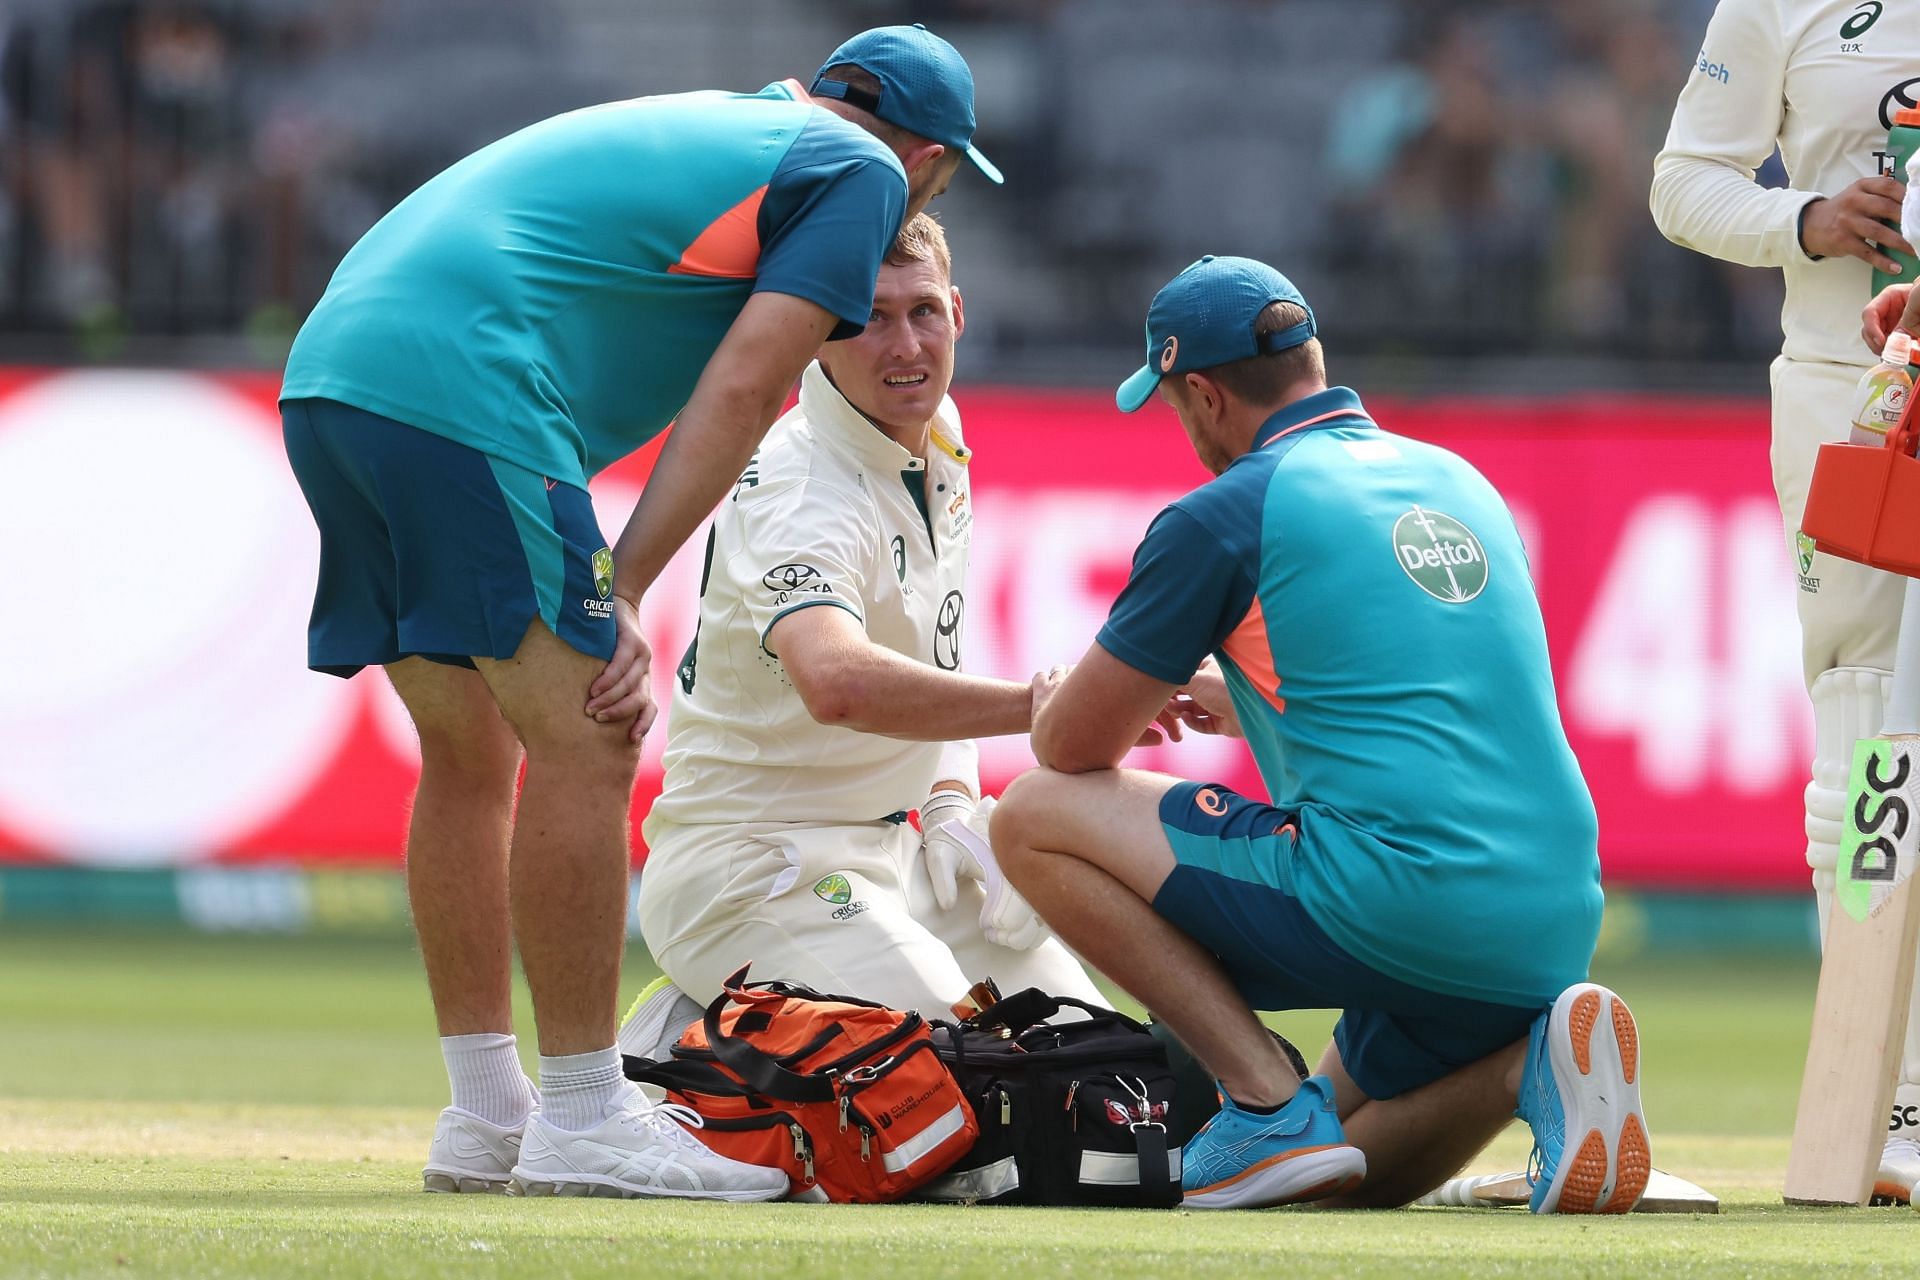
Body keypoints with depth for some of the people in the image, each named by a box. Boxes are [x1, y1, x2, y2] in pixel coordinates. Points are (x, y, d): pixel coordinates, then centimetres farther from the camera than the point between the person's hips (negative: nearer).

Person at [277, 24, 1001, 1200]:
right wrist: (623, 594, -6)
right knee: (585, 745, -5)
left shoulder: (715, 121, 31)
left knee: (469, 753, 16)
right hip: (461, 387, -9)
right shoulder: (864, 174, 7)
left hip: (329, 365, 9)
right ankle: (582, 1123, -4)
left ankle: (486, 1119, 20)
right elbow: (744, 389, -4)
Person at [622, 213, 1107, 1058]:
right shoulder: (799, 488, -23)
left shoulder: (939, 447, 7)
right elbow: (837, 681, -44)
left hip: (891, 846, 9)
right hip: (750, 855, -9)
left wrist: (952, 808, 5)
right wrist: (1044, 704, -41)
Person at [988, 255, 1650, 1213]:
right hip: (1557, 930, 8)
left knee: (1034, 820, 5)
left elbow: (1072, 748, 5)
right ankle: (1531, 1057, -2)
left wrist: (1055, 703, 29)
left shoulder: (1226, 514, -2)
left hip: (1392, 904, -7)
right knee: (1355, 1174, 29)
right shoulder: (1458, 482, 19)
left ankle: (1271, 1104, -5)